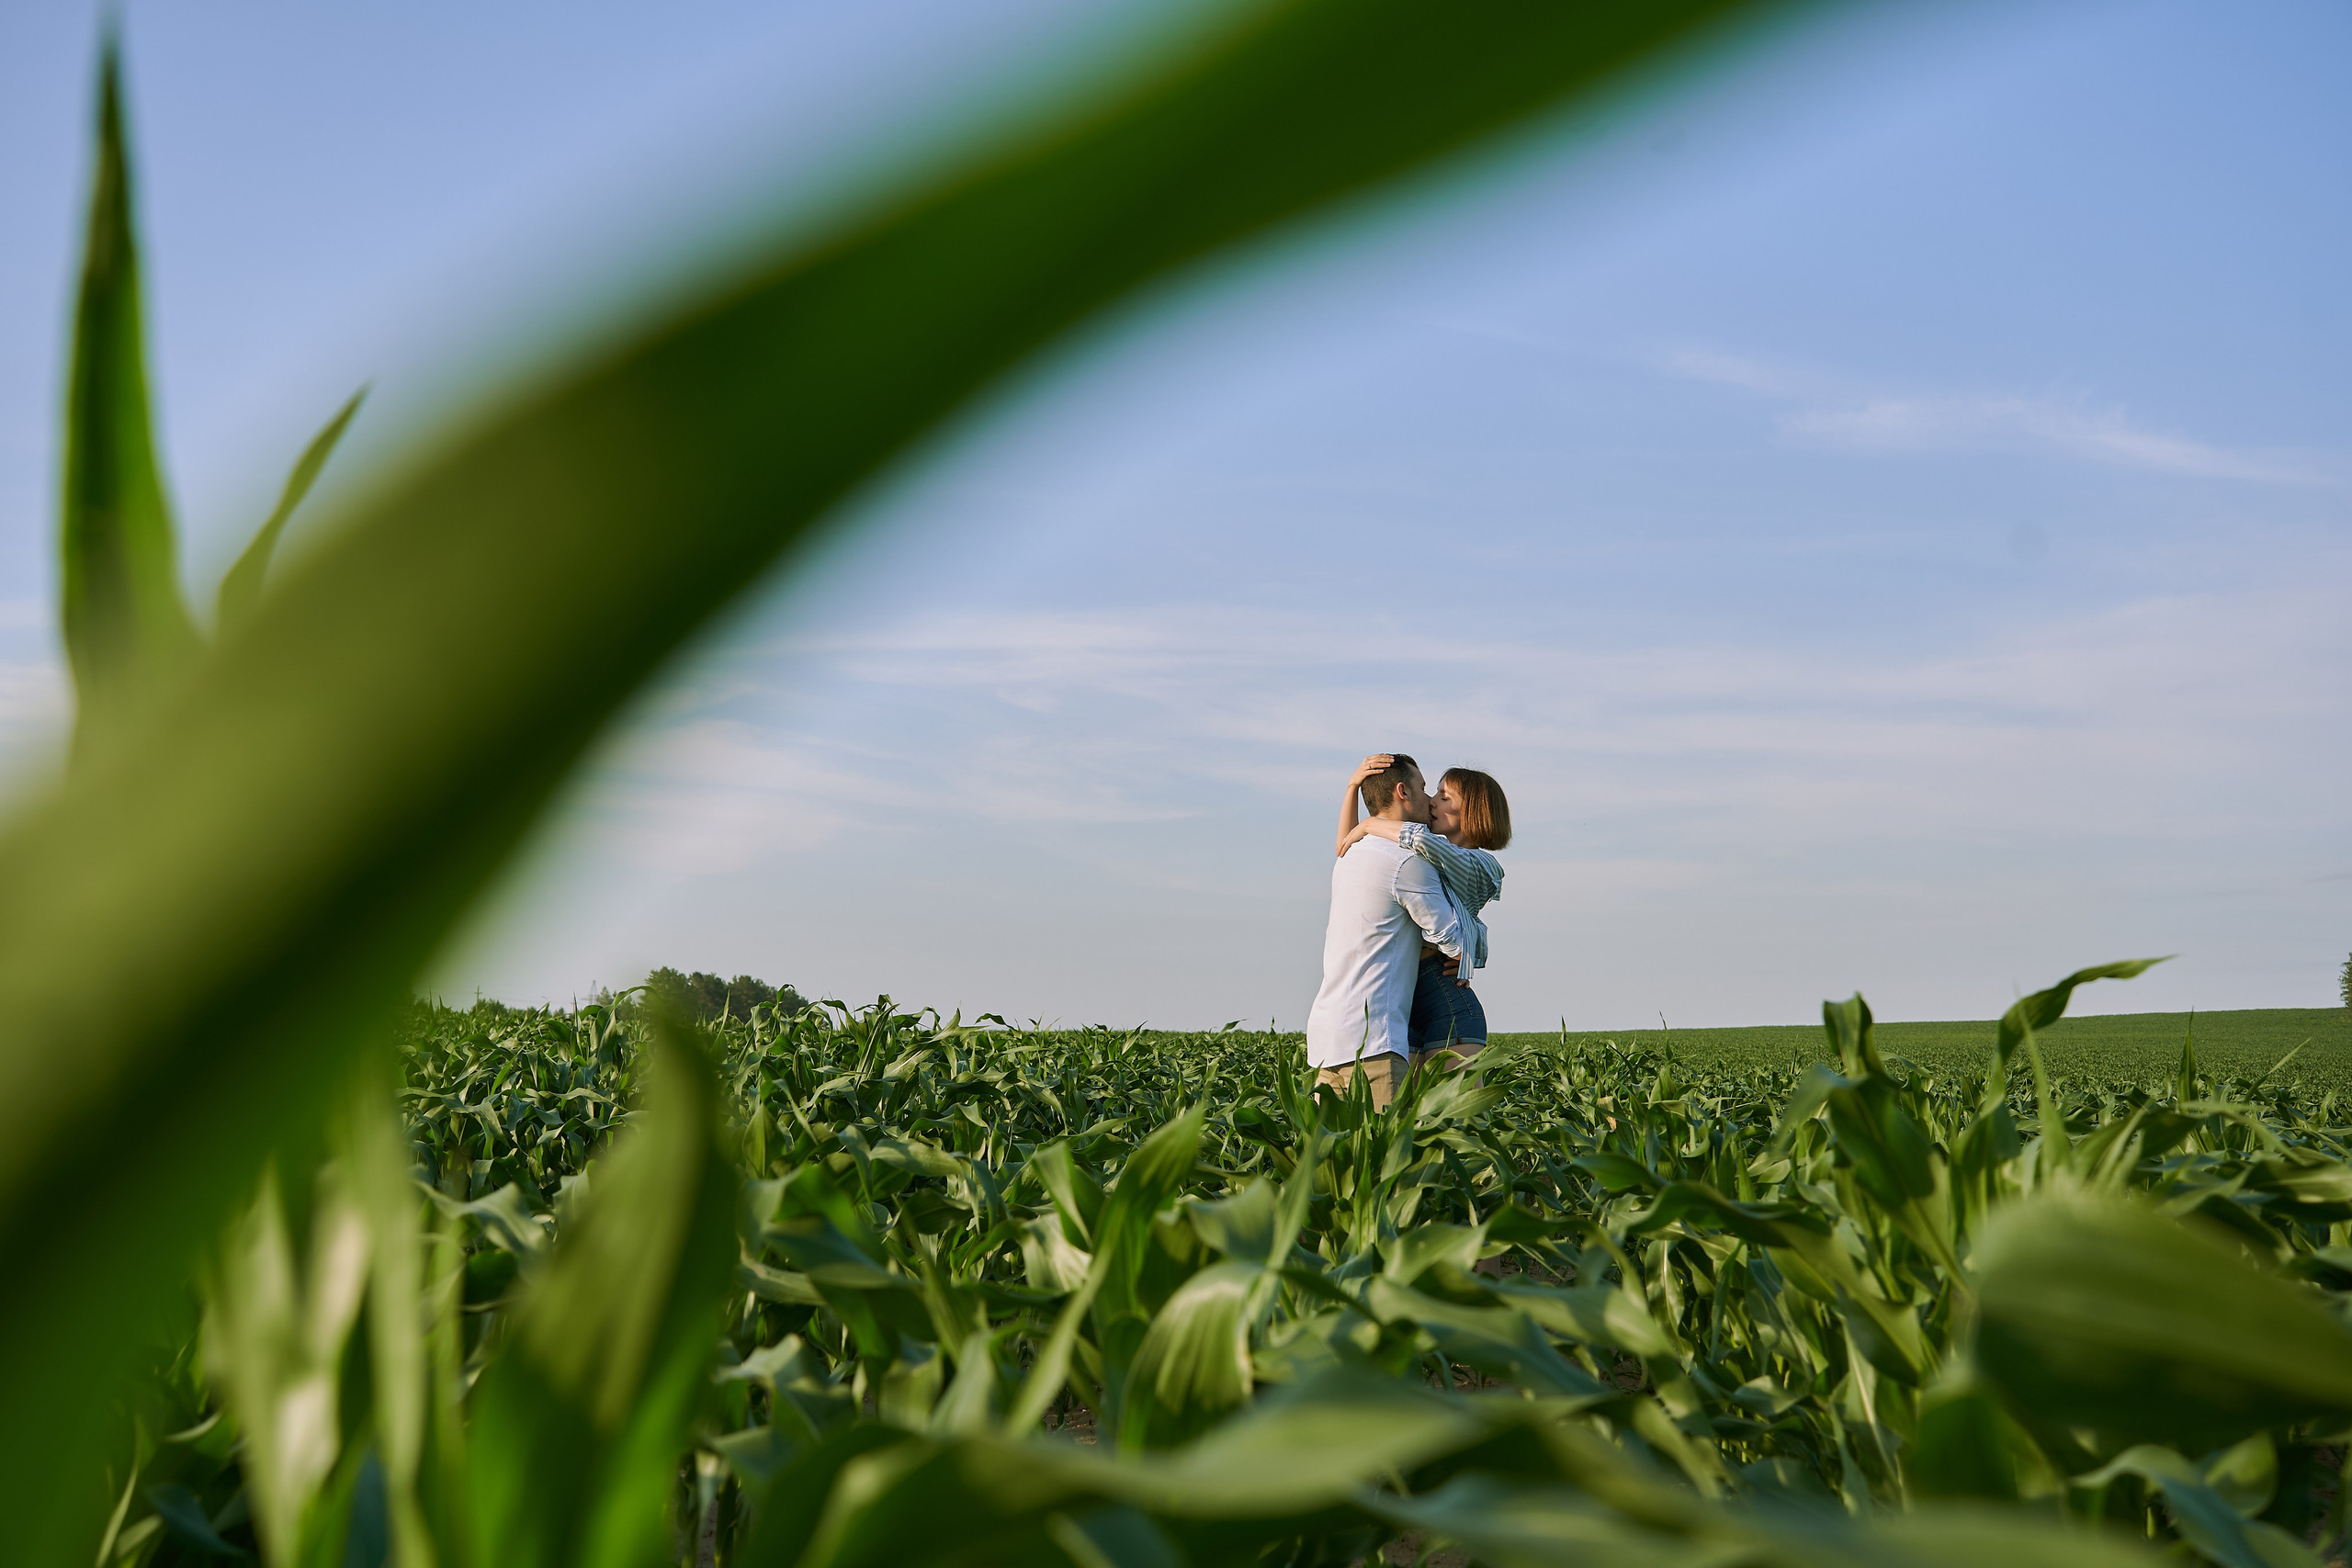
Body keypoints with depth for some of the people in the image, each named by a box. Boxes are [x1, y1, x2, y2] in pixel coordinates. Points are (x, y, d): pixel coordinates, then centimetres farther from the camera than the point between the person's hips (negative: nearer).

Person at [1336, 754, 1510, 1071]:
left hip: (1447, 1003, -8)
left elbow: (1425, 840, -22)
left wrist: (1371, 824, -6)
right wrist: (1353, 786, 10)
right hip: (1406, 1009, 8)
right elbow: (1346, 850, 22)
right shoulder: (1429, 863, 22)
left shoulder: (1479, 866, -1)